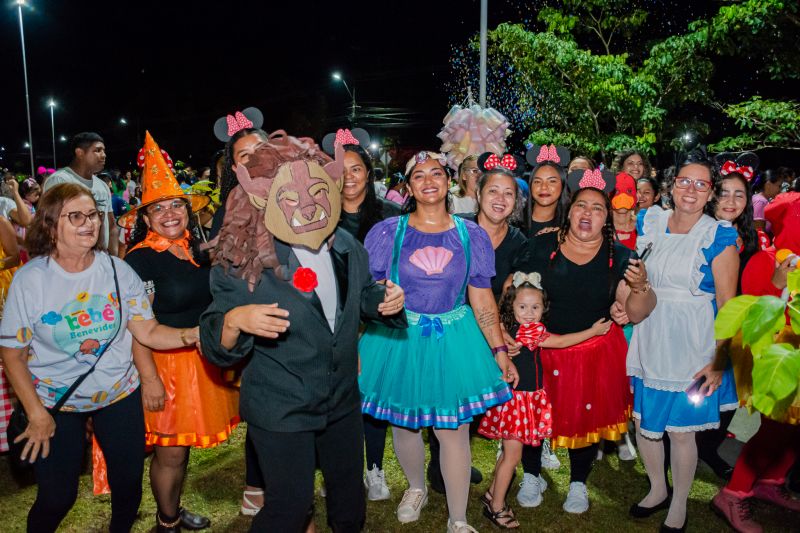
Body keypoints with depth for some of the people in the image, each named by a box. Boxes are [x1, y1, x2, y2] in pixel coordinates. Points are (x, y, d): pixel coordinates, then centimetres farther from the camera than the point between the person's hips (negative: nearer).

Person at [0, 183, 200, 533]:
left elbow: (147, 331, -10)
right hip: (55, 403, -2)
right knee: (57, 497, 7)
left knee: (128, 485, 12)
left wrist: (189, 335, -29)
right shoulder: (30, 279, -13)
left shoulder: (117, 270, -8)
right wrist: (36, 413, -9)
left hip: (119, 395, 2)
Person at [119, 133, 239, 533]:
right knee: (170, 451, 5)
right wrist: (148, 377, -20)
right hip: (165, 364, -6)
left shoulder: (196, 251, 6)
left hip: (202, 360, 6)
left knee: (183, 445, 18)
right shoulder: (140, 259, -14)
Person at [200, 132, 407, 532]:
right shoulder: (242, 262, -19)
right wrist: (236, 320, -37)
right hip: (279, 412, -5)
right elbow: (214, 345, -15)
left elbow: (363, 296, 14)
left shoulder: (347, 248, -4)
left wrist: (386, 300, -9)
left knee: (350, 498, 24)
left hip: (343, 401, 6)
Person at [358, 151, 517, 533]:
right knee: (404, 424, 15)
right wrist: (352, 346, -6)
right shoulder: (388, 232, -1)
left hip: (453, 341, 0)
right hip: (399, 339, 1)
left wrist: (500, 351, -2)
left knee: (454, 430, 2)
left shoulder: (471, 235, 2)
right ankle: (416, 488, 45)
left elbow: (483, 300, 3)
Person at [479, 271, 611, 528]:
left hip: (527, 398, 9)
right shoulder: (527, 331, -21)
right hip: (517, 399, -9)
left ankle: (492, 494, 34)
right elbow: (559, 342, -13)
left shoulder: (513, 328, 4)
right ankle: (496, 507, 14)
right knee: (513, 455, 1)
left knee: (509, 452, 20)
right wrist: (593, 331, -4)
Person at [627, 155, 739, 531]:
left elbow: (727, 305, -10)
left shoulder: (719, 238, -9)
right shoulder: (649, 222, 2)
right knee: (644, 421, 12)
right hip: (648, 341, 4)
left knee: (680, 428, 6)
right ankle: (657, 489, 38)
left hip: (692, 347, -3)